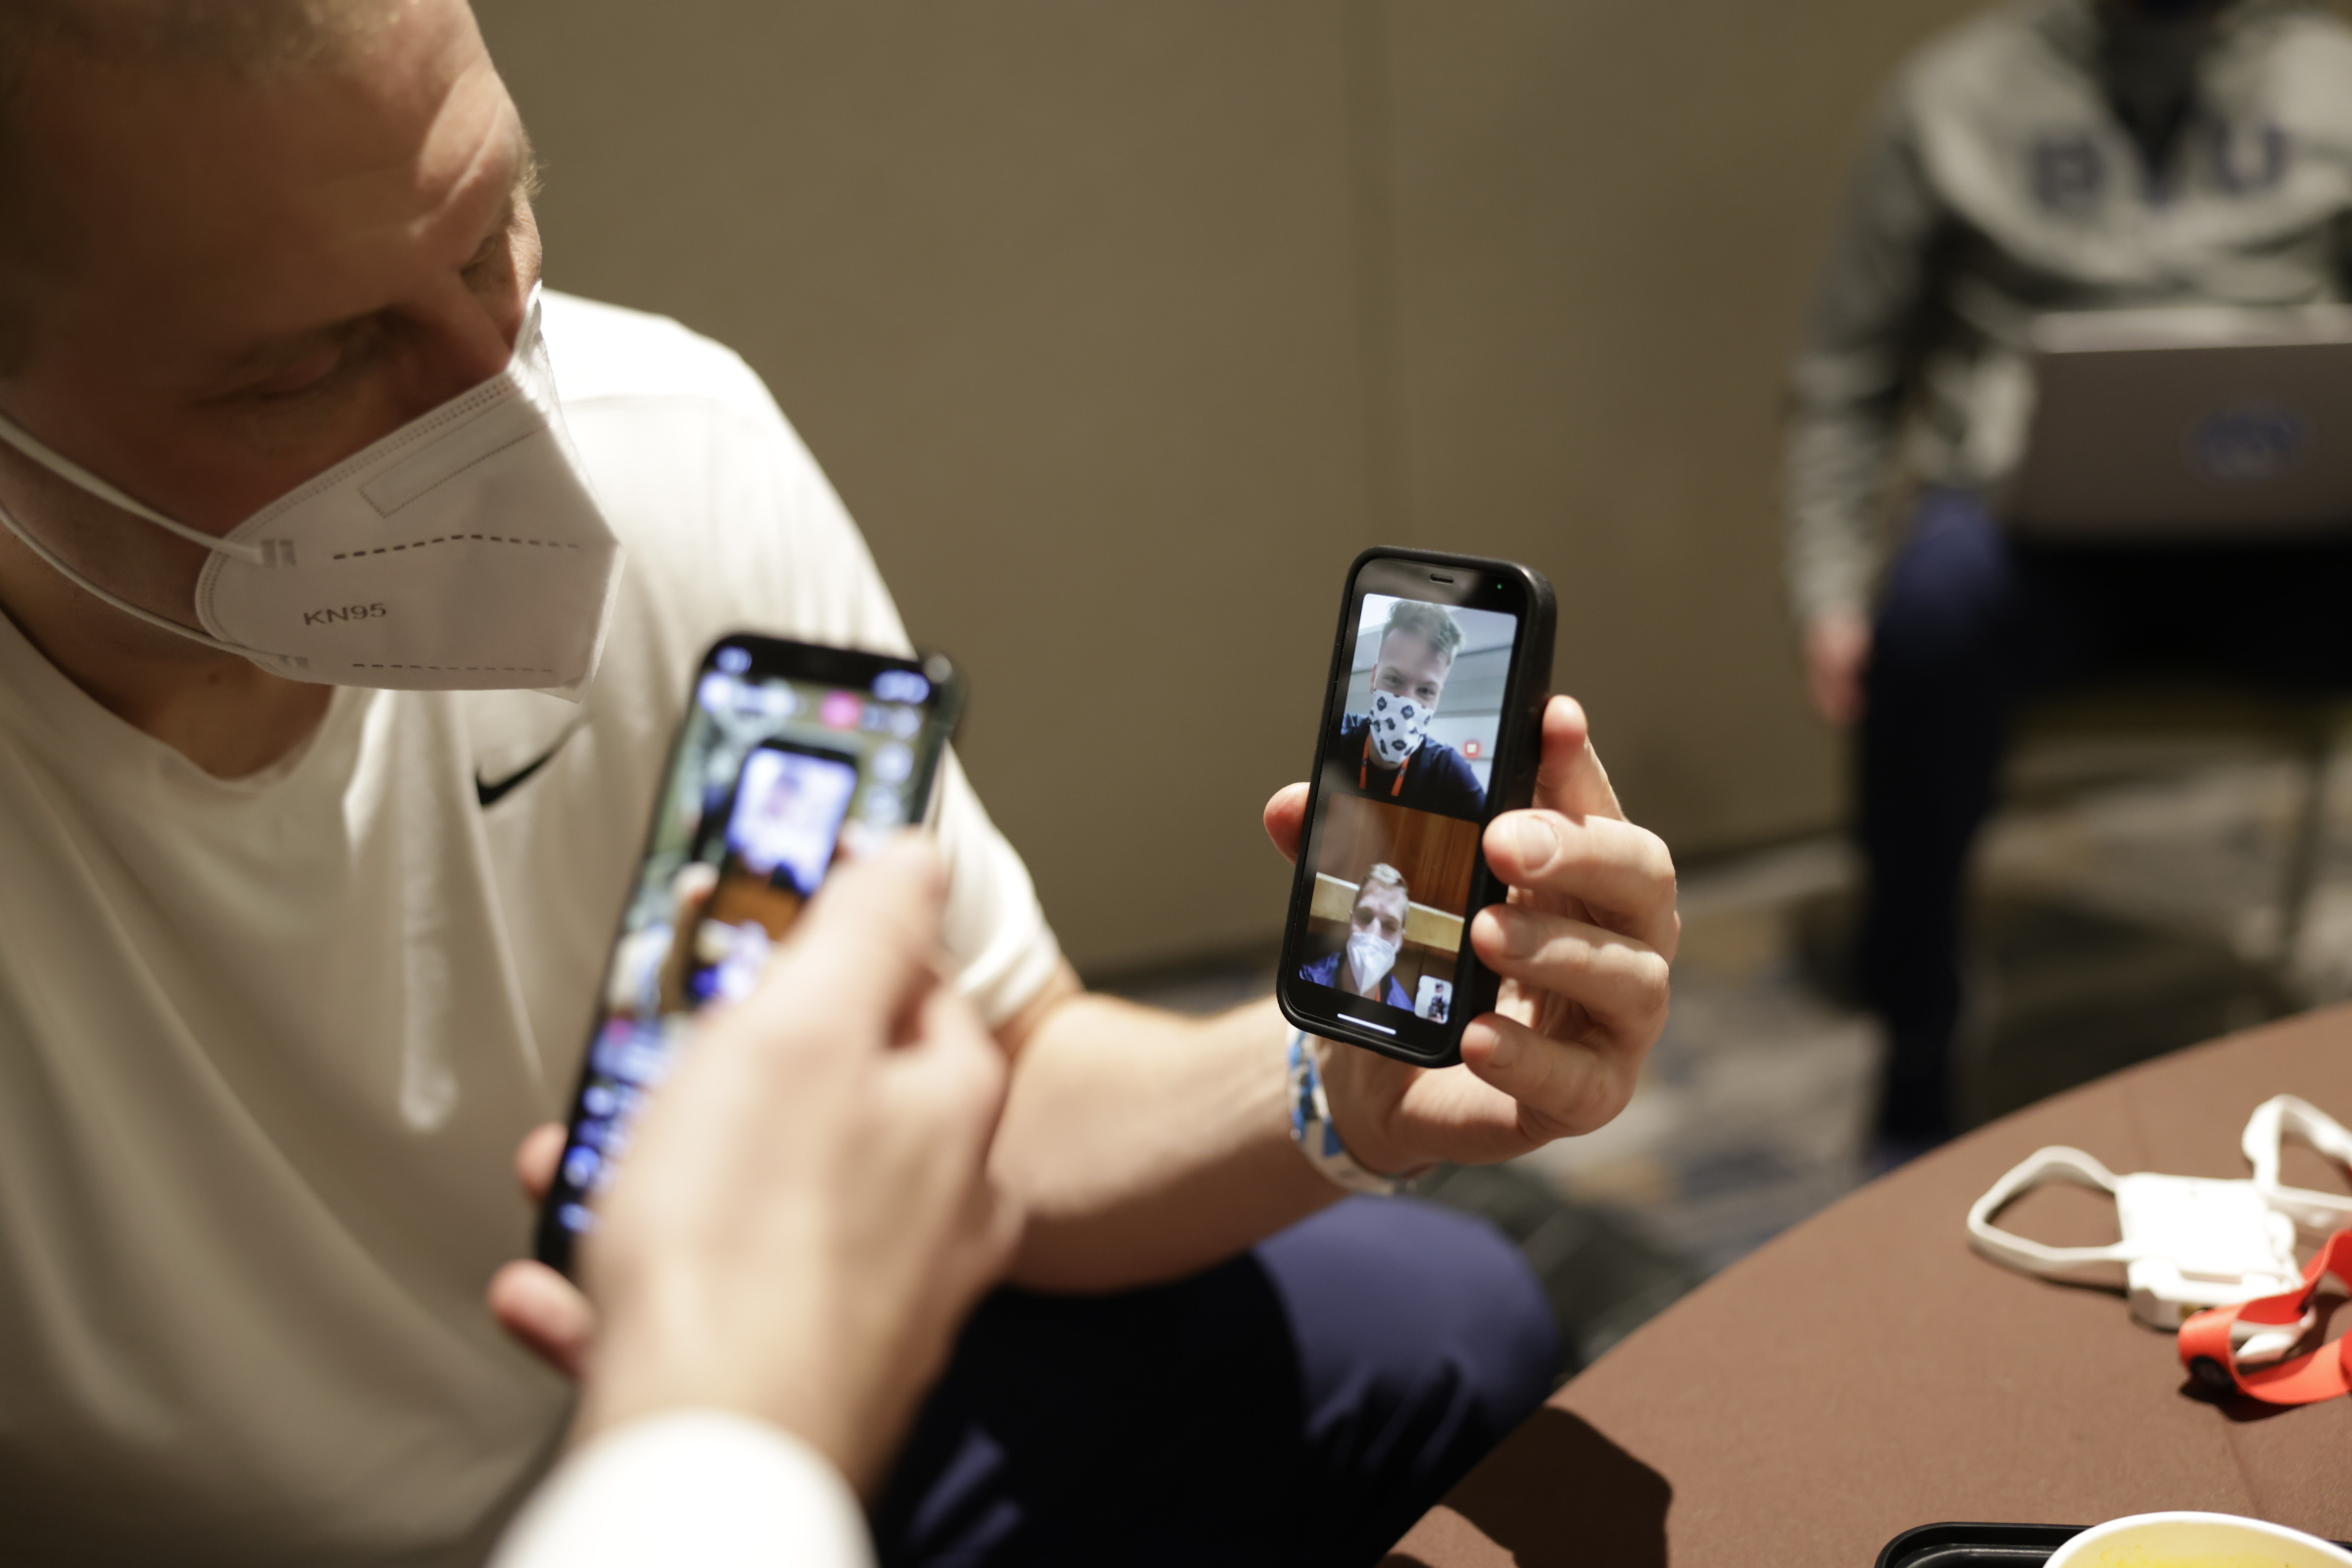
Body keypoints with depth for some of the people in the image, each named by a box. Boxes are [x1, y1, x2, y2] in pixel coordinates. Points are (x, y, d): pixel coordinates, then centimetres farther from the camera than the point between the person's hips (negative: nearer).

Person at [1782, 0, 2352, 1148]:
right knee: (1938, 596, -36)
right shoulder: (1958, 93, 10)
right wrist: (1832, 597, -2)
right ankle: (1916, 1047, -22)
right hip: (2032, 524, -2)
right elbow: (1843, 375, 9)